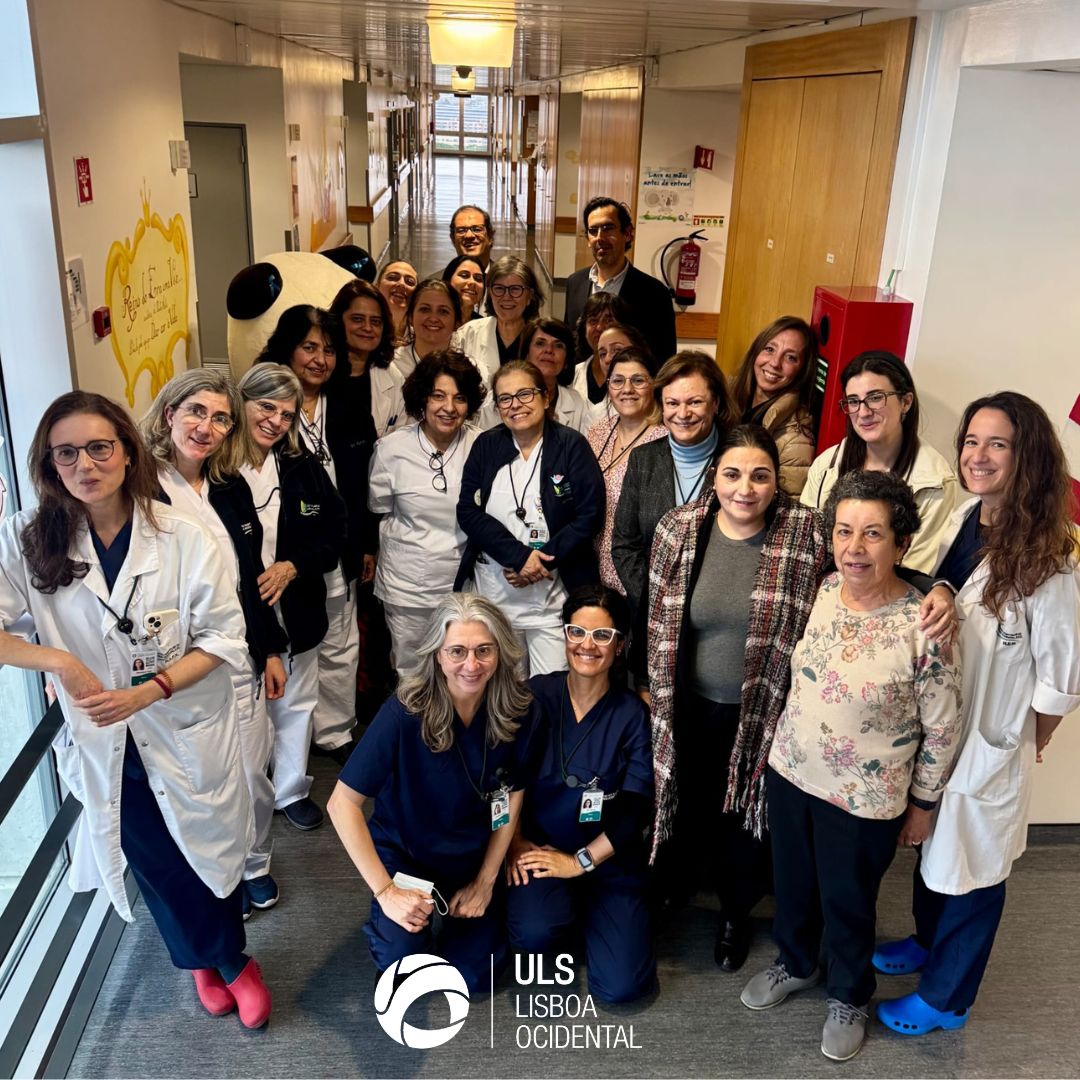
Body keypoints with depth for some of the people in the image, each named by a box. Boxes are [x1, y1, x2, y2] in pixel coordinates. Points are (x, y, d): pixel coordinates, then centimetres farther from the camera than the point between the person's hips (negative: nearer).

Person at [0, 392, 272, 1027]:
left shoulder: (184, 538, -14)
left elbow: (224, 638, -11)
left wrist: (150, 690, -22)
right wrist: (58, 660, -22)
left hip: (189, 733, -2)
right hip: (104, 743, 2)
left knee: (210, 851, 14)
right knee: (154, 862, 18)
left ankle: (216, 960, 45)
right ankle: (227, 963, 45)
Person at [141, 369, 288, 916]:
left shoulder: (232, 488, 6)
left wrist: (271, 650, 14)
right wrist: (151, 675, -15)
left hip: (241, 661, 5)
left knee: (253, 777, 14)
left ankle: (254, 865, 39)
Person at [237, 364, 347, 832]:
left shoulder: (304, 467, 1)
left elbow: (336, 530, 4)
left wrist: (293, 566, -11)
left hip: (294, 613, 4)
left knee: (294, 704, 18)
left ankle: (291, 790, 39)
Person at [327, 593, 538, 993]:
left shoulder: (517, 709, -19)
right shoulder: (405, 712, -30)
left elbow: (513, 794, -4)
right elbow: (342, 804, -25)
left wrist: (485, 880, -2)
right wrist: (385, 891, -26)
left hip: (475, 854, 3)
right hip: (404, 854, -3)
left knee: (472, 977, 2)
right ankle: (385, 925, 11)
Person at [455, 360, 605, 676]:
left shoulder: (572, 445, -3)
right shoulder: (485, 446, 5)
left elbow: (590, 515, -7)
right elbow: (468, 511, -3)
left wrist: (542, 560, -14)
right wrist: (518, 556, -14)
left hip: (553, 593, -2)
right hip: (493, 591, 3)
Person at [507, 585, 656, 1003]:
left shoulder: (632, 714, -4)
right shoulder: (536, 695, -2)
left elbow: (635, 808, -6)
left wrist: (580, 861, -12)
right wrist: (515, 842, -10)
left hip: (609, 859, 0)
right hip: (539, 848, 0)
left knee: (621, 985, -13)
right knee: (535, 932, -30)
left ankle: (587, 915, 17)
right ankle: (561, 915, 7)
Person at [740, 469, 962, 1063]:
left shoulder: (923, 626, -23)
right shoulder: (824, 591, -8)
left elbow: (941, 728, -12)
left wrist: (921, 804, -3)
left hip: (864, 800, -5)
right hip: (789, 773, 5)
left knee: (847, 903, 17)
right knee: (792, 882, 25)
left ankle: (848, 997, 46)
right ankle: (795, 963, 53)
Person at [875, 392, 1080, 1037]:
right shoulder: (962, 521, -4)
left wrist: (1027, 742, -5)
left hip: (989, 743, -6)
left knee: (971, 871, 15)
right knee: (930, 848, 25)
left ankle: (946, 998, 36)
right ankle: (928, 940, 53)